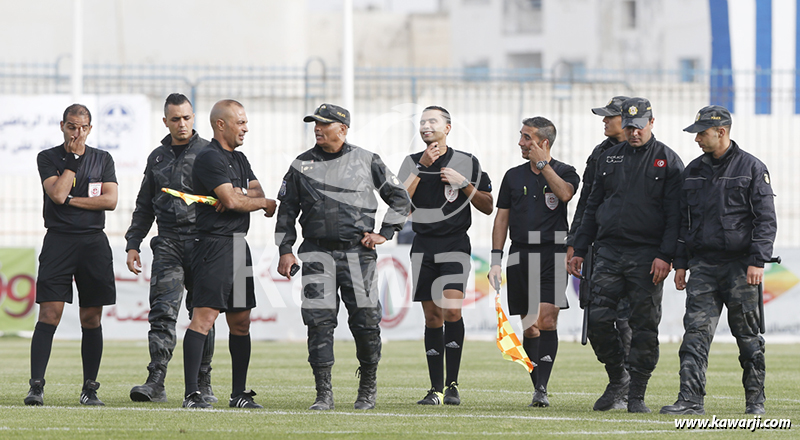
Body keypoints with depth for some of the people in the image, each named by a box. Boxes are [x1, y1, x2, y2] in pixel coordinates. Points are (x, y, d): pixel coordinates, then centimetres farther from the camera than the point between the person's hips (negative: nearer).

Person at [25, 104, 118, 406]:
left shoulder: (102, 159, 11)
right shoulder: (48, 158, 5)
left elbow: (110, 200, -1)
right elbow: (57, 193, -11)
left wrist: (70, 200, -7)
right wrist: (74, 158, -8)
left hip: (94, 242, 2)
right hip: (58, 241, -2)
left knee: (92, 319, 3)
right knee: (49, 313, -11)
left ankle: (90, 388, 9)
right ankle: (36, 386, -13)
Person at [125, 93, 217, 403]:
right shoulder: (157, 157, 17)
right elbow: (144, 206, 22)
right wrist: (133, 244, 14)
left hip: (201, 239, -3)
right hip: (168, 243, 3)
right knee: (163, 312, -9)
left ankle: (203, 385, 9)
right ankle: (156, 382, -15)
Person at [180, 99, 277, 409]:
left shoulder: (239, 159, 21)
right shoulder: (209, 158, -10)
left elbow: (257, 193, 11)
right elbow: (232, 201, -17)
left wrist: (238, 195, -11)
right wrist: (267, 204, 0)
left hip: (238, 247, 10)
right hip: (213, 244, -10)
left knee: (241, 321, 10)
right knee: (204, 317, -14)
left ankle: (239, 393, 15)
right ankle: (192, 393, -16)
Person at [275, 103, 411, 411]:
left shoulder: (367, 162, 6)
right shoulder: (302, 166, 10)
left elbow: (400, 198, 12)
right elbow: (287, 211, 15)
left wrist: (384, 233, 2)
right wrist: (285, 250, 7)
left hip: (358, 253, -1)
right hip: (317, 253, 1)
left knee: (366, 322, -2)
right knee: (319, 321, -8)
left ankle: (368, 388, 17)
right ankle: (323, 394, -5)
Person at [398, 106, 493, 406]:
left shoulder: (466, 162, 5)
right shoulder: (412, 163, 11)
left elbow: (488, 207, 6)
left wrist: (464, 183, -7)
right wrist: (421, 168, -9)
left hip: (455, 245, -3)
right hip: (423, 246, 3)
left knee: (451, 309, -19)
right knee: (432, 317, 3)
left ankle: (452, 384, -14)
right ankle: (436, 389, 7)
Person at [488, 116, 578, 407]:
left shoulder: (565, 172, 6)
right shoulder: (513, 176, 15)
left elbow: (565, 193, -18)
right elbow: (502, 219, 15)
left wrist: (542, 163, -10)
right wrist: (496, 260, 7)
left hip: (553, 254, -3)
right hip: (521, 255, 3)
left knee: (547, 320, -16)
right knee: (530, 326, 2)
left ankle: (542, 388, -17)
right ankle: (538, 389, 9)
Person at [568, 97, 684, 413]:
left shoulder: (668, 161, 2)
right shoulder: (609, 159, 15)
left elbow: (674, 214, -4)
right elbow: (592, 207, 19)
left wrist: (665, 256, -14)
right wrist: (579, 250, 13)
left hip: (647, 256, -4)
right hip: (609, 252, 4)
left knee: (644, 326, -2)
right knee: (598, 320, -5)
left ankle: (637, 394, 5)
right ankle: (618, 379, 14)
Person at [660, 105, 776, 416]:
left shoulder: (752, 168, -1)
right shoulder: (694, 171, 13)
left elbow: (766, 219, -4)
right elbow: (683, 220, 18)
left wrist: (758, 261, -13)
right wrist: (680, 263, 11)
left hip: (740, 266, -4)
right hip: (703, 266, 4)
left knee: (748, 336, 3)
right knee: (695, 332, -8)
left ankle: (755, 399, 15)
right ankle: (691, 399, -13)